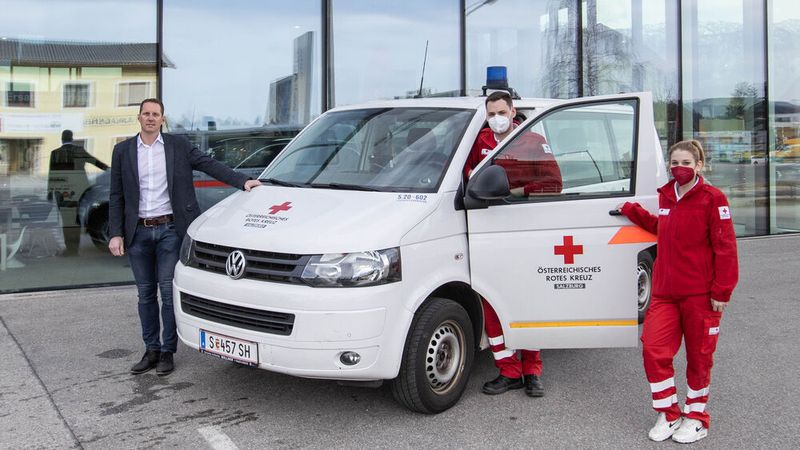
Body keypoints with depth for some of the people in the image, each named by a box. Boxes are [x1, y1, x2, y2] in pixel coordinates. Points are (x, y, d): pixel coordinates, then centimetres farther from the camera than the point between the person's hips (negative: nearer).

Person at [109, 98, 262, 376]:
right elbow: (116, 197, 6)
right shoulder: (123, 151, 7)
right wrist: (115, 234, -1)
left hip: (169, 230, -2)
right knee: (145, 294, 9)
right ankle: (151, 350, 20)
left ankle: (167, 352, 10)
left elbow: (209, 165, -1)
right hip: (138, 232, 2)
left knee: (169, 292, -1)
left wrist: (242, 181, -14)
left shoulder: (178, 146, 3)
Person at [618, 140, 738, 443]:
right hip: (665, 291, 5)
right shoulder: (665, 196, 11)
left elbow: (725, 247, -10)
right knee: (653, 348, -3)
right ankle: (668, 415, 14)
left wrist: (722, 291, -13)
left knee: (698, 355, 8)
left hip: (700, 293, -5)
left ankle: (696, 417, 26)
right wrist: (632, 210, 23)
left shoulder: (712, 198, -8)